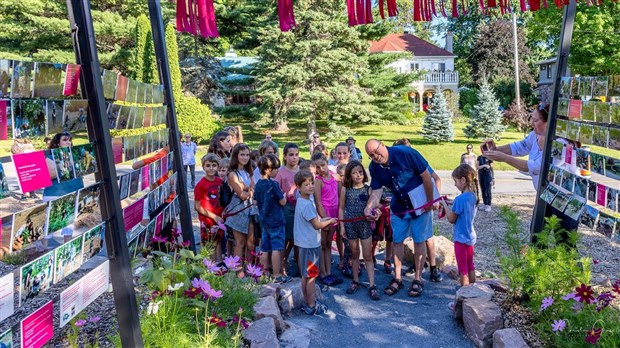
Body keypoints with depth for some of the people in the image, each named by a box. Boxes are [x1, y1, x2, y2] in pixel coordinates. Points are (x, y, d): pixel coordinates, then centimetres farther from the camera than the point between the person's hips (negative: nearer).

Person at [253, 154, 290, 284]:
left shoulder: (258, 184, 4)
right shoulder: (273, 184, -17)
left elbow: (255, 202, 12)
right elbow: (283, 202, -11)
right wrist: (284, 195, 8)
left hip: (263, 220, 7)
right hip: (275, 220, -7)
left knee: (265, 248, 13)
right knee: (277, 248, -2)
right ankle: (277, 275, 2)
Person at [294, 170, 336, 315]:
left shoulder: (301, 202, 9)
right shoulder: (307, 204, -21)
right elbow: (317, 225, -17)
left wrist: (324, 220, 7)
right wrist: (330, 221, -1)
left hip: (306, 243, 10)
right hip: (311, 244, -10)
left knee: (305, 275, 16)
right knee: (311, 276, 1)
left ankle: (307, 303, 27)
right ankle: (311, 306, 10)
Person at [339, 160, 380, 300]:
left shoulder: (368, 189, -3)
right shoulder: (345, 189, -1)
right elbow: (341, 208, 4)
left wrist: (375, 212, -24)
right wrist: (342, 226, 0)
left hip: (365, 225, -1)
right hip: (350, 225, 1)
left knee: (368, 256, 3)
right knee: (354, 254, 15)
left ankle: (372, 286, 5)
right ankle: (355, 281, 29)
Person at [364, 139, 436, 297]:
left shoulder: (406, 153, -25)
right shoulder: (374, 167, -10)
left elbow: (426, 176, -19)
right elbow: (377, 190, -14)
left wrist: (430, 201, -14)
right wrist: (369, 207, -34)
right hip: (398, 206, 4)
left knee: (419, 241, 4)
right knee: (397, 241, 8)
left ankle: (418, 279, 16)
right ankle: (397, 278, 21)